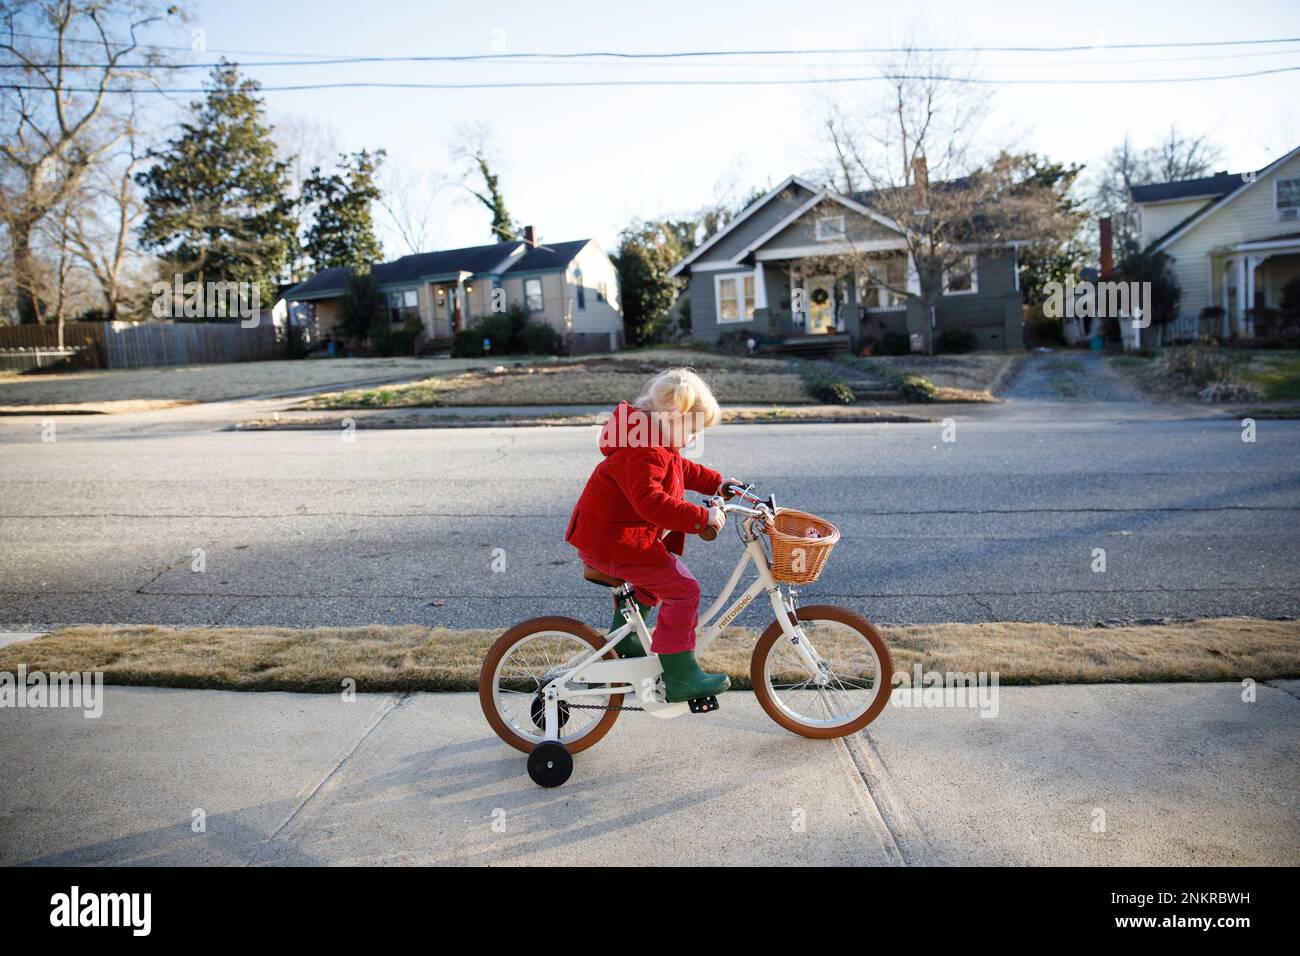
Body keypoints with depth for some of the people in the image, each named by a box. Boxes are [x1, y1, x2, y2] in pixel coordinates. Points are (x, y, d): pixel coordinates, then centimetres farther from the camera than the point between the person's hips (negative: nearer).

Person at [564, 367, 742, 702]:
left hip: (604, 533, 12)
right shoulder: (645, 451, -25)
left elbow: (683, 469, 28)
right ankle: (680, 678, -5)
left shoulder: (655, 442, 11)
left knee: (653, 579, 33)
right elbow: (650, 500, -38)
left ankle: (623, 643, 42)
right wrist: (701, 516, -36)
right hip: (611, 540, -12)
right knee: (683, 589, -11)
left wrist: (717, 481, 20)